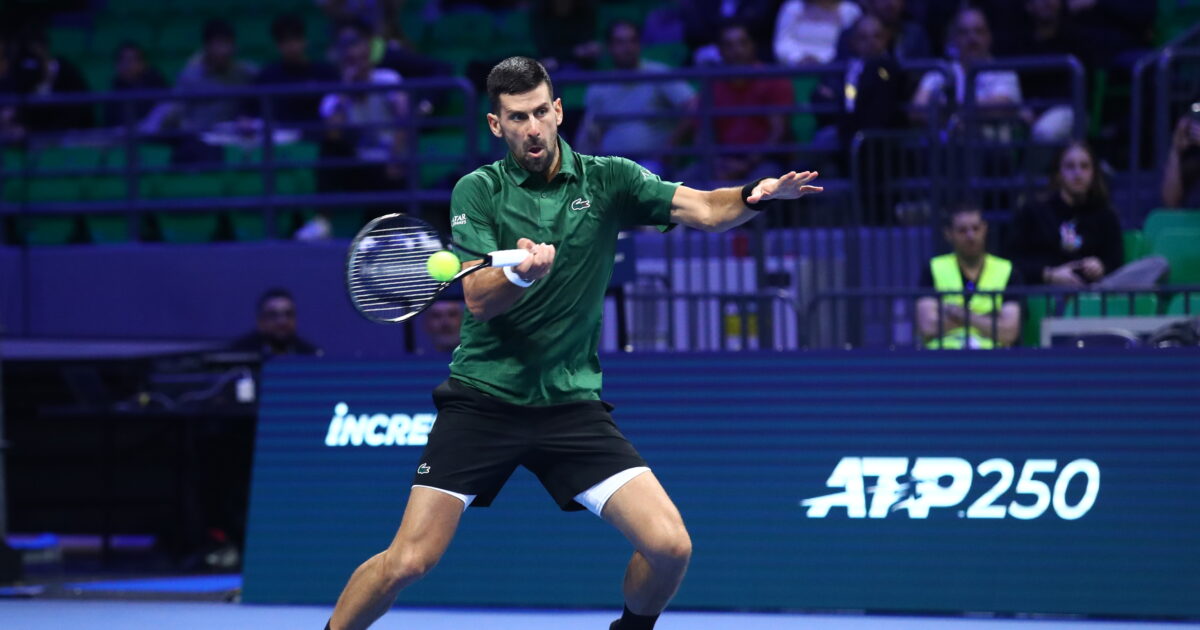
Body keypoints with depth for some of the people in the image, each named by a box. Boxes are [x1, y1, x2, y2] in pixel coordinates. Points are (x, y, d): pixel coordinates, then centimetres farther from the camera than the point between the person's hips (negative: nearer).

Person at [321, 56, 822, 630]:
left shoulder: (606, 181, 2)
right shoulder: (478, 190, -2)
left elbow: (705, 210, -10)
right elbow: (478, 300, -12)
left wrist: (757, 195, -32)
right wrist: (523, 274, -34)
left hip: (570, 404, 2)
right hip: (483, 401, -1)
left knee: (669, 547, -12)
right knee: (409, 561, -10)